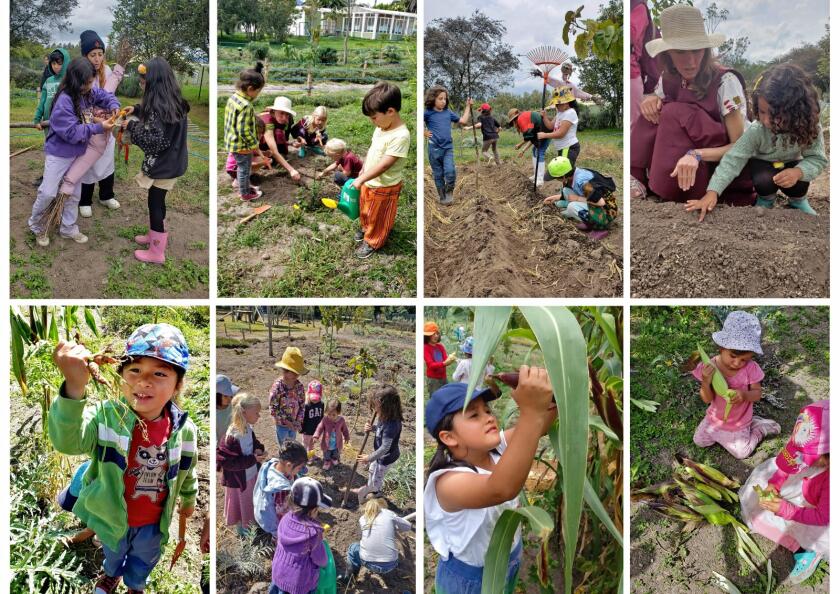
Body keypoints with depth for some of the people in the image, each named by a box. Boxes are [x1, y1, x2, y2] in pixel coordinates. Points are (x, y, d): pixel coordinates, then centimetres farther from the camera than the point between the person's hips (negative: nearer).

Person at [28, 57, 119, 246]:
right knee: (48, 192, -3)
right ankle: (37, 225, 21)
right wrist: (99, 127, -28)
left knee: (74, 193, 15)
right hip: (59, 153, -7)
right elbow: (72, 132, -29)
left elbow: (106, 95, 11)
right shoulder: (64, 101, -28)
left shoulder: (89, 93, -7)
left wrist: (114, 107, -11)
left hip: (78, 152, 7)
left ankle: (68, 228, 30)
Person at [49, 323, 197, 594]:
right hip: (113, 516, -1)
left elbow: (187, 470, -2)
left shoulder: (184, 430, -23)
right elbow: (67, 441, -52)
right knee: (114, 552, 32)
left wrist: (189, 499, 16)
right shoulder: (106, 416, -32)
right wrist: (75, 387, -69)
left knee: (143, 561, 30)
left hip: (153, 522, 1)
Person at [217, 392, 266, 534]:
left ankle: (248, 524, 50)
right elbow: (227, 462, -31)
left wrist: (259, 448, -13)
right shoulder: (232, 437, -34)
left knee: (251, 503, 26)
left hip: (252, 474, 7)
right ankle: (241, 528, 40)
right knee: (241, 505, 17)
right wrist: (253, 459, -30)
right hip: (238, 479, -7)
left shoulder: (248, 429, -9)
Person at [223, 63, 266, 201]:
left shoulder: (233, 97, 0)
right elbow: (244, 131, -28)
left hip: (233, 141, 9)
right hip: (242, 145, -9)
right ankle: (245, 194, 28)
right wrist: (254, 144, -14)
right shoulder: (246, 106, -29)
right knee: (244, 169, 11)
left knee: (242, 168, 26)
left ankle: (245, 187, 44)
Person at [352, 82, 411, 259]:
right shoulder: (381, 128, -5)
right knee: (365, 209, 29)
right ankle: (366, 228, 55)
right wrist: (363, 170, 14)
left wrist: (361, 179, -28)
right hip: (369, 182, 8)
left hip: (384, 188, -8)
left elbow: (384, 165, -32)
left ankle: (372, 242, 37)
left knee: (378, 217, 15)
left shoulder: (401, 136, -32)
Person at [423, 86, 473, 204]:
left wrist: (468, 106, 12)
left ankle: (449, 192, 12)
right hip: (434, 149, -2)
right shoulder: (428, 113, -6)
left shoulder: (448, 112, 7)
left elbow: (463, 121, 12)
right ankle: (442, 197, 21)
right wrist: (424, 132, -6)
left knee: (450, 172, -13)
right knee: (438, 175, 8)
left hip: (448, 148, 2)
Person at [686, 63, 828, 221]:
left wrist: (799, 171, -43)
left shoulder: (809, 127, -30)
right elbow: (733, 159, -34)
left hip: (790, 165, 1)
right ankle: (767, 198, 5)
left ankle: (797, 199, 9)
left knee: (798, 185, -28)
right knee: (764, 181, -32)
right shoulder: (756, 131, -33)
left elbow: (818, 159, -20)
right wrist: (712, 192, -45)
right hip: (762, 164, -1)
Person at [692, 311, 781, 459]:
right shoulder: (710, 367, -24)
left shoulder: (751, 368, -26)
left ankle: (759, 429, 27)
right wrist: (706, 382, -41)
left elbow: (757, 394, -15)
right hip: (715, 418, 2)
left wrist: (745, 394, -39)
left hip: (739, 423, -2)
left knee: (741, 454, 4)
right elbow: (707, 399, -19)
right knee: (699, 441, 13)